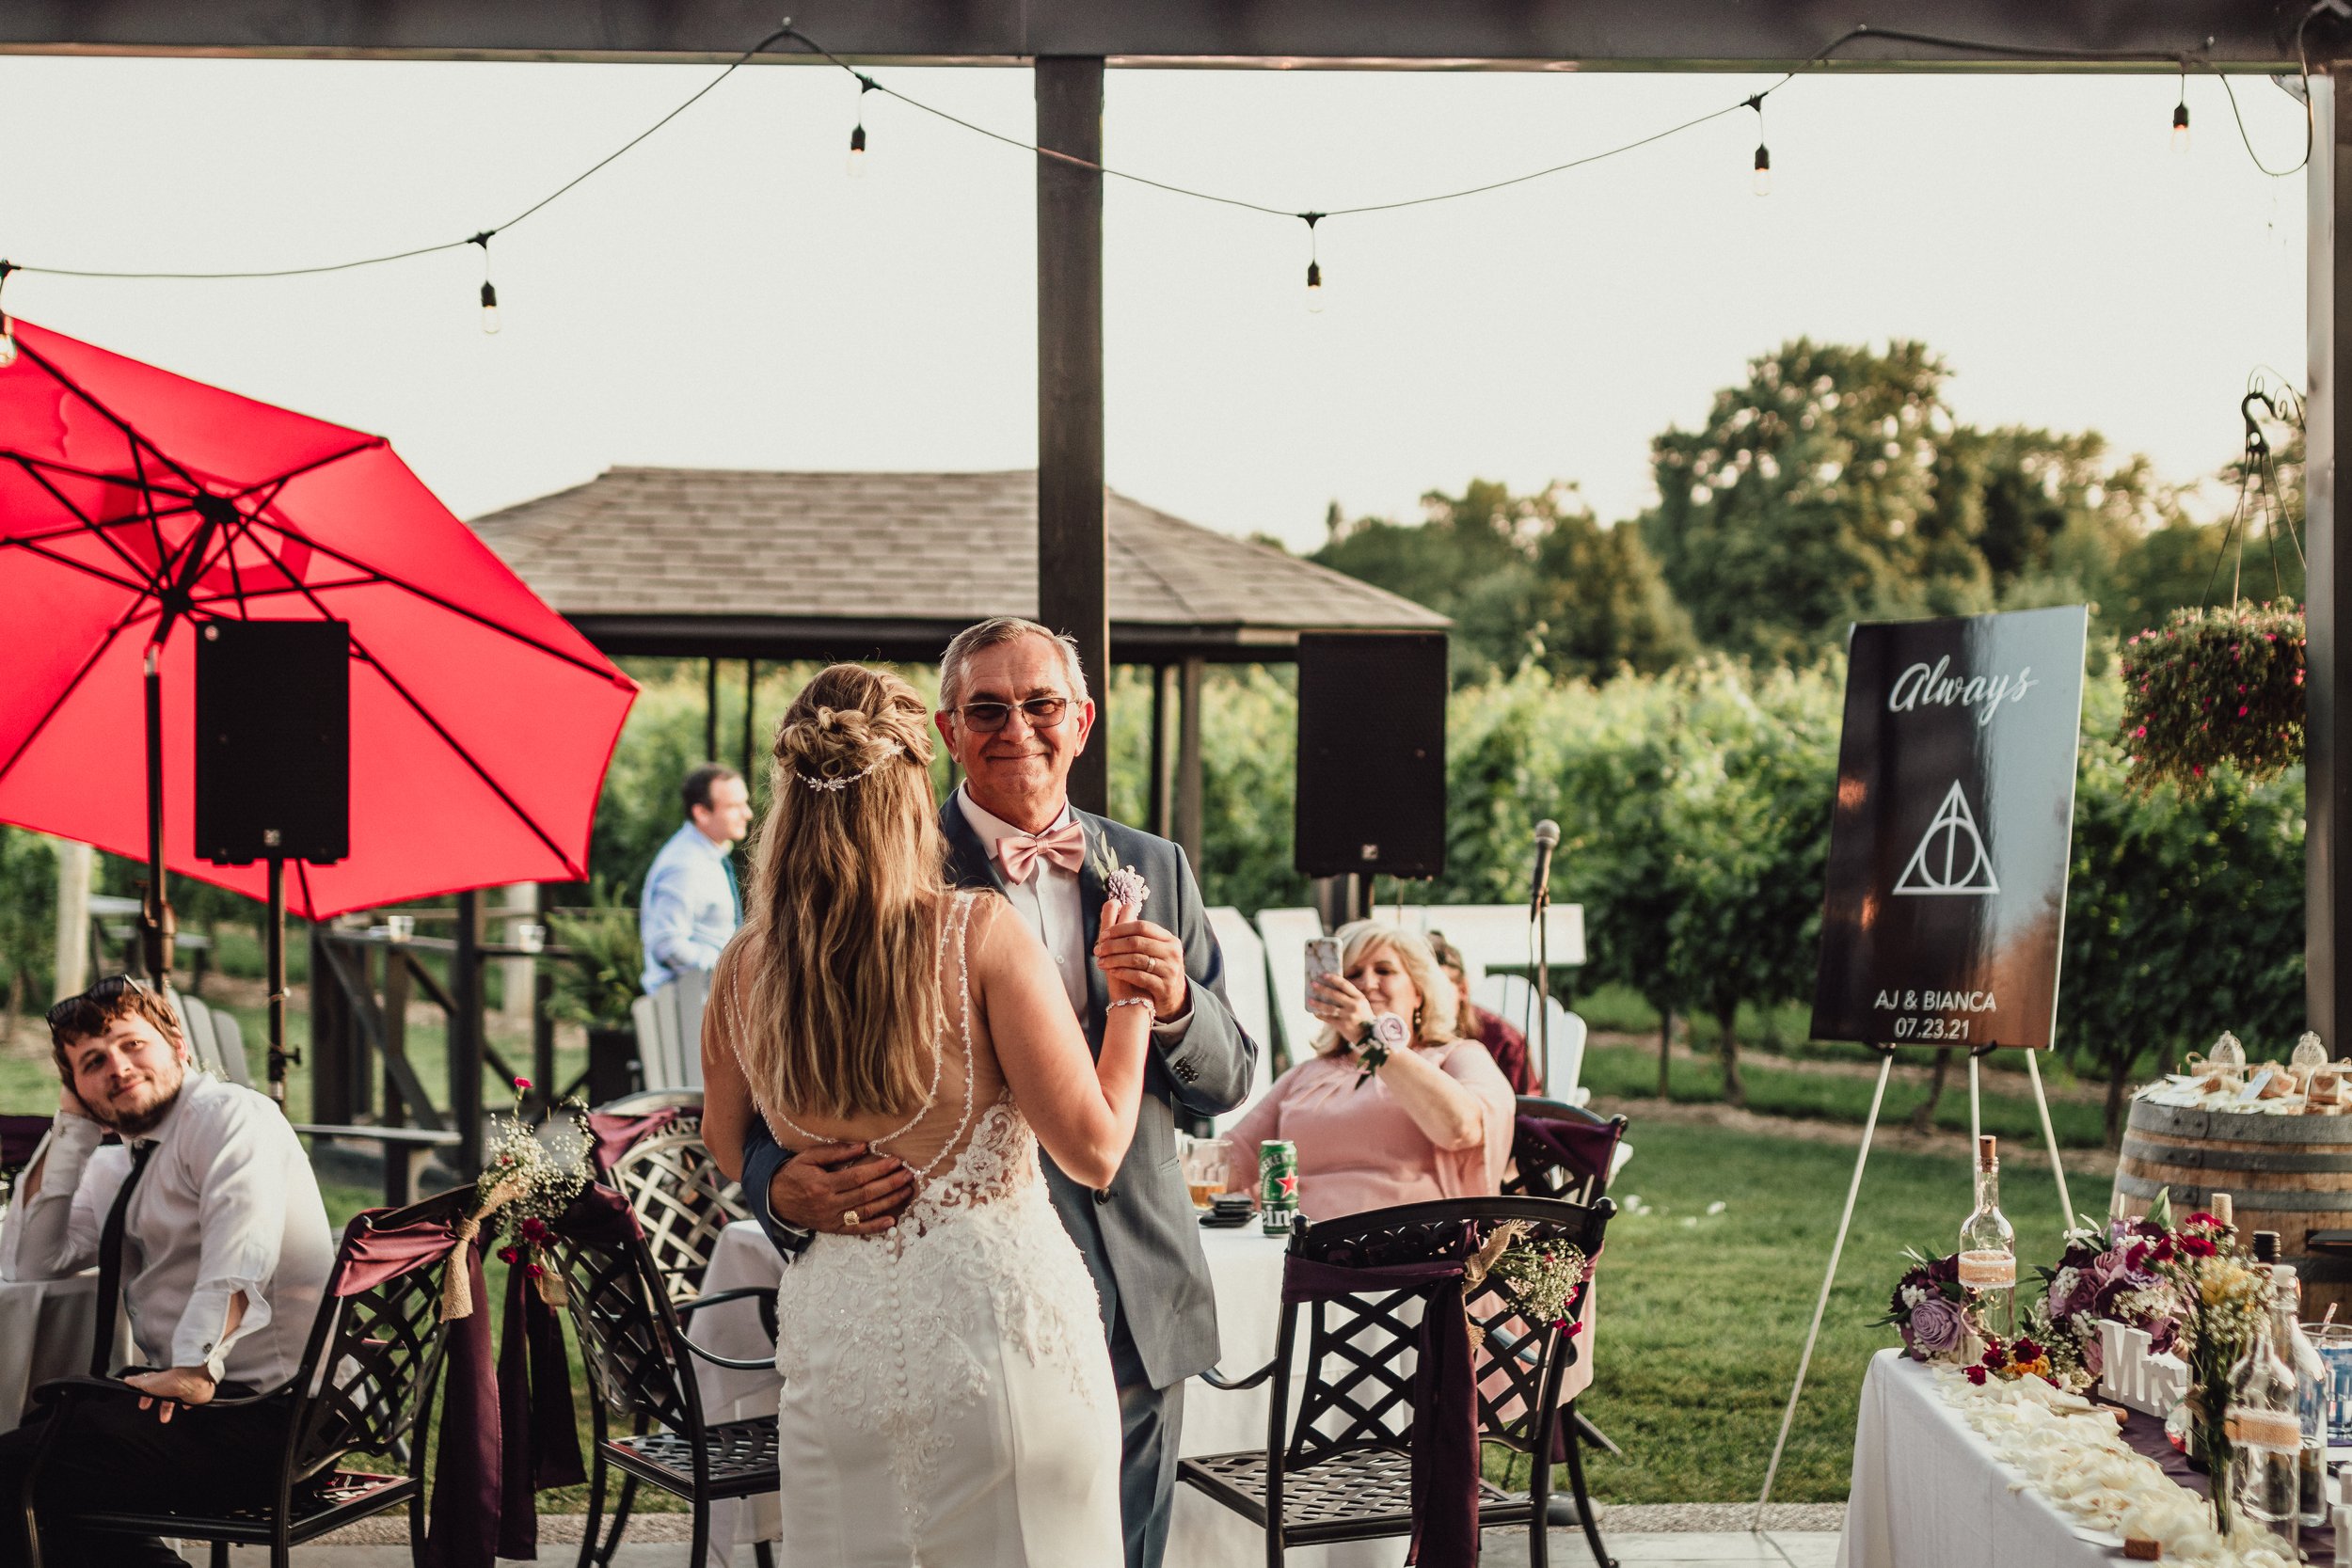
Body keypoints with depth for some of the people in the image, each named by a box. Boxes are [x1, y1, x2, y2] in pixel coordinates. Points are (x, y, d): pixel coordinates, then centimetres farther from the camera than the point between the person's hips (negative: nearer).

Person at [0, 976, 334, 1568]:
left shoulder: (229, 1114, -9)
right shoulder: (116, 1169, 19)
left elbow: (242, 1244, -25)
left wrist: (197, 1369, -34)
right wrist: (71, 1129, 10)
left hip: (265, 1417, -9)